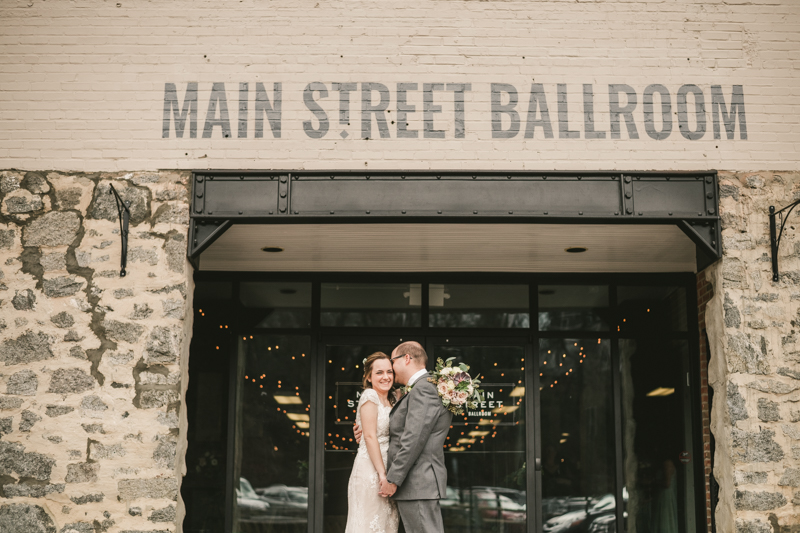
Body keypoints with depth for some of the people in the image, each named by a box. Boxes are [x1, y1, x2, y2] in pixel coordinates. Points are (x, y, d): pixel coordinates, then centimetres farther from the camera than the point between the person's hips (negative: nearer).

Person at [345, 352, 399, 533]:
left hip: (385, 469, 8)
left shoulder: (389, 402, 17)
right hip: (371, 470, -8)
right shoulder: (370, 396, -8)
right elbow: (370, 436, -15)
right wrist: (382, 474, -18)